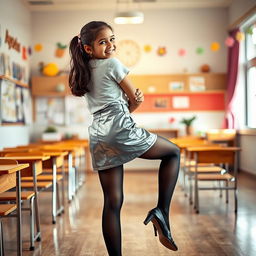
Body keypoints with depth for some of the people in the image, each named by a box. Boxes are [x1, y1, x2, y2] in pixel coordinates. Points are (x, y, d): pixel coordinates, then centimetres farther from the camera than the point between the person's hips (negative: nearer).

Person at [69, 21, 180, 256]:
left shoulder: (85, 73, 22)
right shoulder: (113, 63, 0)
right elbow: (134, 100, 4)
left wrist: (131, 103, 7)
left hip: (98, 137, 7)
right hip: (120, 129, -7)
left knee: (113, 202, 8)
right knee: (173, 152, 14)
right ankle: (162, 212, 1)